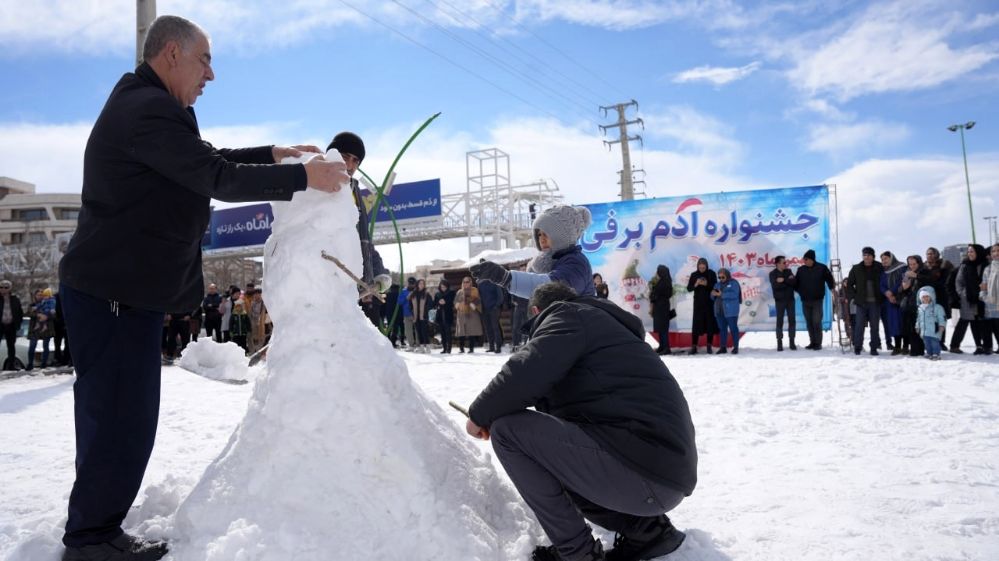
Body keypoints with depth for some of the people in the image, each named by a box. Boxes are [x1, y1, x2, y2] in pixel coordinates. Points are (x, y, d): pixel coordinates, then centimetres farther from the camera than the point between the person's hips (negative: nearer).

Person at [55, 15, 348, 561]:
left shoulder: (144, 106, 18)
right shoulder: (151, 109, -18)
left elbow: (207, 158, 23)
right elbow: (220, 179, -22)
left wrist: (277, 154, 16)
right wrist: (303, 177, -16)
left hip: (119, 285, 11)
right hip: (117, 289, -11)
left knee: (113, 410, 17)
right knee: (122, 413, -3)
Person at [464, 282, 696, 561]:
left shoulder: (567, 315, 1)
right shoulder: (600, 323, 29)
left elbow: (526, 372, -17)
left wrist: (480, 414, 0)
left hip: (644, 471, -10)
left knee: (507, 430, -9)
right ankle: (646, 528, 14)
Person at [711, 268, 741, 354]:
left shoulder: (734, 283, -2)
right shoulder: (718, 284, 16)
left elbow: (734, 294, -18)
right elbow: (713, 297, 16)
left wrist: (721, 294, -20)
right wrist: (713, 294, -7)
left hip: (731, 311, -6)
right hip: (719, 311, 6)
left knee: (733, 329, -2)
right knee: (722, 329, 7)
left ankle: (735, 347, 2)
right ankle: (723, 347, 11)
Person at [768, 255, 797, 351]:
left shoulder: (788, 271, 7)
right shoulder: (773, 274, -4)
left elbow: (793, 282, -8)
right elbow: (775, 286, -19)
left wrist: (783, 280, -18)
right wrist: (788, 281, -16)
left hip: (790, 299, 4)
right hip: (780, 300, -3)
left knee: (792, 320, 2)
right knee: (780, 321, -1)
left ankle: (792, 342, 9)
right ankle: (780, 343, 4)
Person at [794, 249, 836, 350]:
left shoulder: (822, 268, -2)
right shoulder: (801, 270, 6)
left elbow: (829, 278, 6)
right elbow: (796, 283, 13)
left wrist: (832, 288, -3)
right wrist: (799, 292, 1)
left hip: (817, 300, -4)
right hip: (805, 300, 4)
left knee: (816, 322, -7)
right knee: (809, 322, 7)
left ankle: (818, 343, 0)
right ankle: (812, 342, 15)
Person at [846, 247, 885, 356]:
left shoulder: (880, 268, 2)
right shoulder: (856, 269, 3)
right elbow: (849, 284, 10)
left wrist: (882, 296, 0)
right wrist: (854, 296, 1)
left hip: (875, 302, 0)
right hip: (861, 302, 0)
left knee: (875, 326, 4)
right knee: (859, 325, -3)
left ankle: (874, 348, 11)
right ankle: (857, 347, 5)